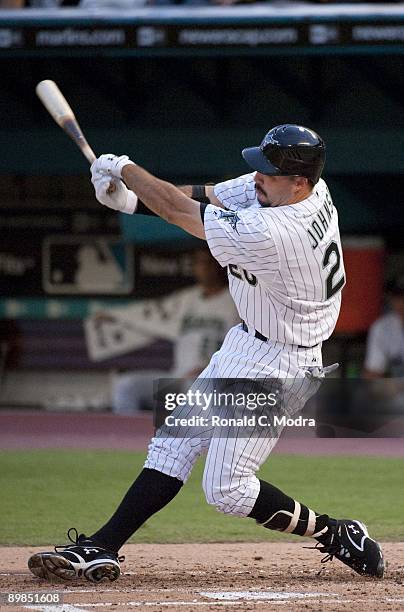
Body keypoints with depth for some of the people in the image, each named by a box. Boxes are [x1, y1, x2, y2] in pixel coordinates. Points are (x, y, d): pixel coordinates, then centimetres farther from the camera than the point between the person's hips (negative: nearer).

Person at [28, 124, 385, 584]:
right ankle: (101, 548, 8)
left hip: (274, 365, -10)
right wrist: (132, 198, -13)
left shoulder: (269, 234, -32)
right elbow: (205, 198, 0)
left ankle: (336, 534, 8)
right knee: (173, 443, 7)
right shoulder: (292, 186, -6)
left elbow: (183, 213, -19)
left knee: (226, 489, -7)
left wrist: (125, 169, -6)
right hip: (245, 343, 10)